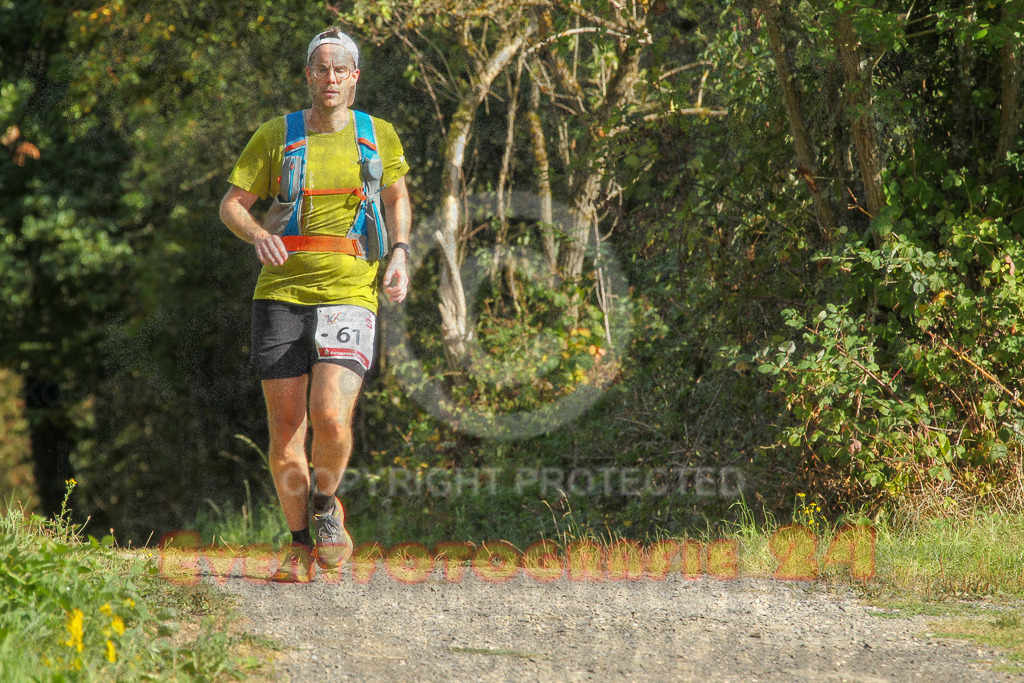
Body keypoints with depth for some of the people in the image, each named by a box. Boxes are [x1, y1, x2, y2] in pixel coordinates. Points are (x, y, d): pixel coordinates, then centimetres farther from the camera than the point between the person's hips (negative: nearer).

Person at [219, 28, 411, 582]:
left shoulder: (379, 136, 7)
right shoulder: (275, 136, 5)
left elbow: (397, 197, 24)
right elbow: (231, 203, 9)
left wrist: (400, 255, 7)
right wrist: (257, 234, -13)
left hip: (349, 293, -1)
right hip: (281, 293, 1)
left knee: (330, 418, -19)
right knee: (285, 428, 1)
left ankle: (326, 503, 12)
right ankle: (300, 545, 17)